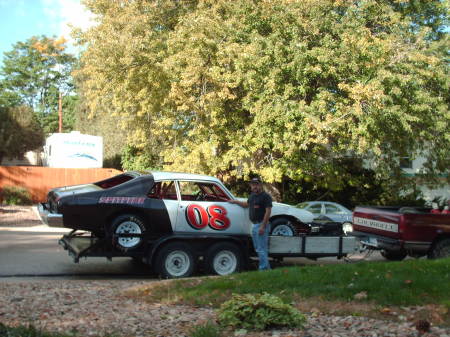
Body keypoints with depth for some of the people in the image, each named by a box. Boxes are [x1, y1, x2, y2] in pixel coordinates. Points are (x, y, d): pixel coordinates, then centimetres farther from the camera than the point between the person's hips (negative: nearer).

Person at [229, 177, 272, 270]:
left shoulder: (265, 196, -11)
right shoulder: (252, 195, 15)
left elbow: (268, 211, -18)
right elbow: (247, 204, 34)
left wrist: (263, 226, -23)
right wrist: (235, 201, 26)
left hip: (261, 225, -9)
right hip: (254, 225, 10)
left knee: (261, 249, -9)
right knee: (258, 248, 15)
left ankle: (263, 269, -5)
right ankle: (267, 268, 23)